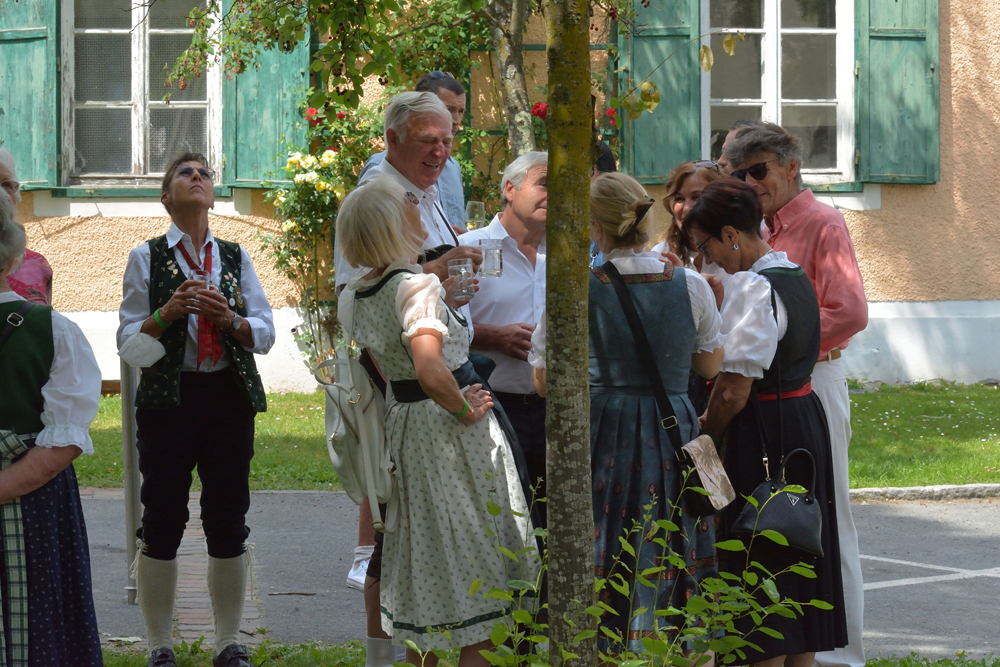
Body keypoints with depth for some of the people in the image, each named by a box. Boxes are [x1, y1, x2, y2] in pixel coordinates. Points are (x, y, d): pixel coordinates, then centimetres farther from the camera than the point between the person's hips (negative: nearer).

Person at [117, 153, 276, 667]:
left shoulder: (235, 258, 11)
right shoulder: (147, 258, 4)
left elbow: (265, 334, 6)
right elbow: (129, 344, 0)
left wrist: (229, 319, -13)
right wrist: (166, 313, -16)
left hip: (229, 398, 2)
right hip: (167, 399, -2)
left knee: (229, 522, 4)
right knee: (162, 521, -2)